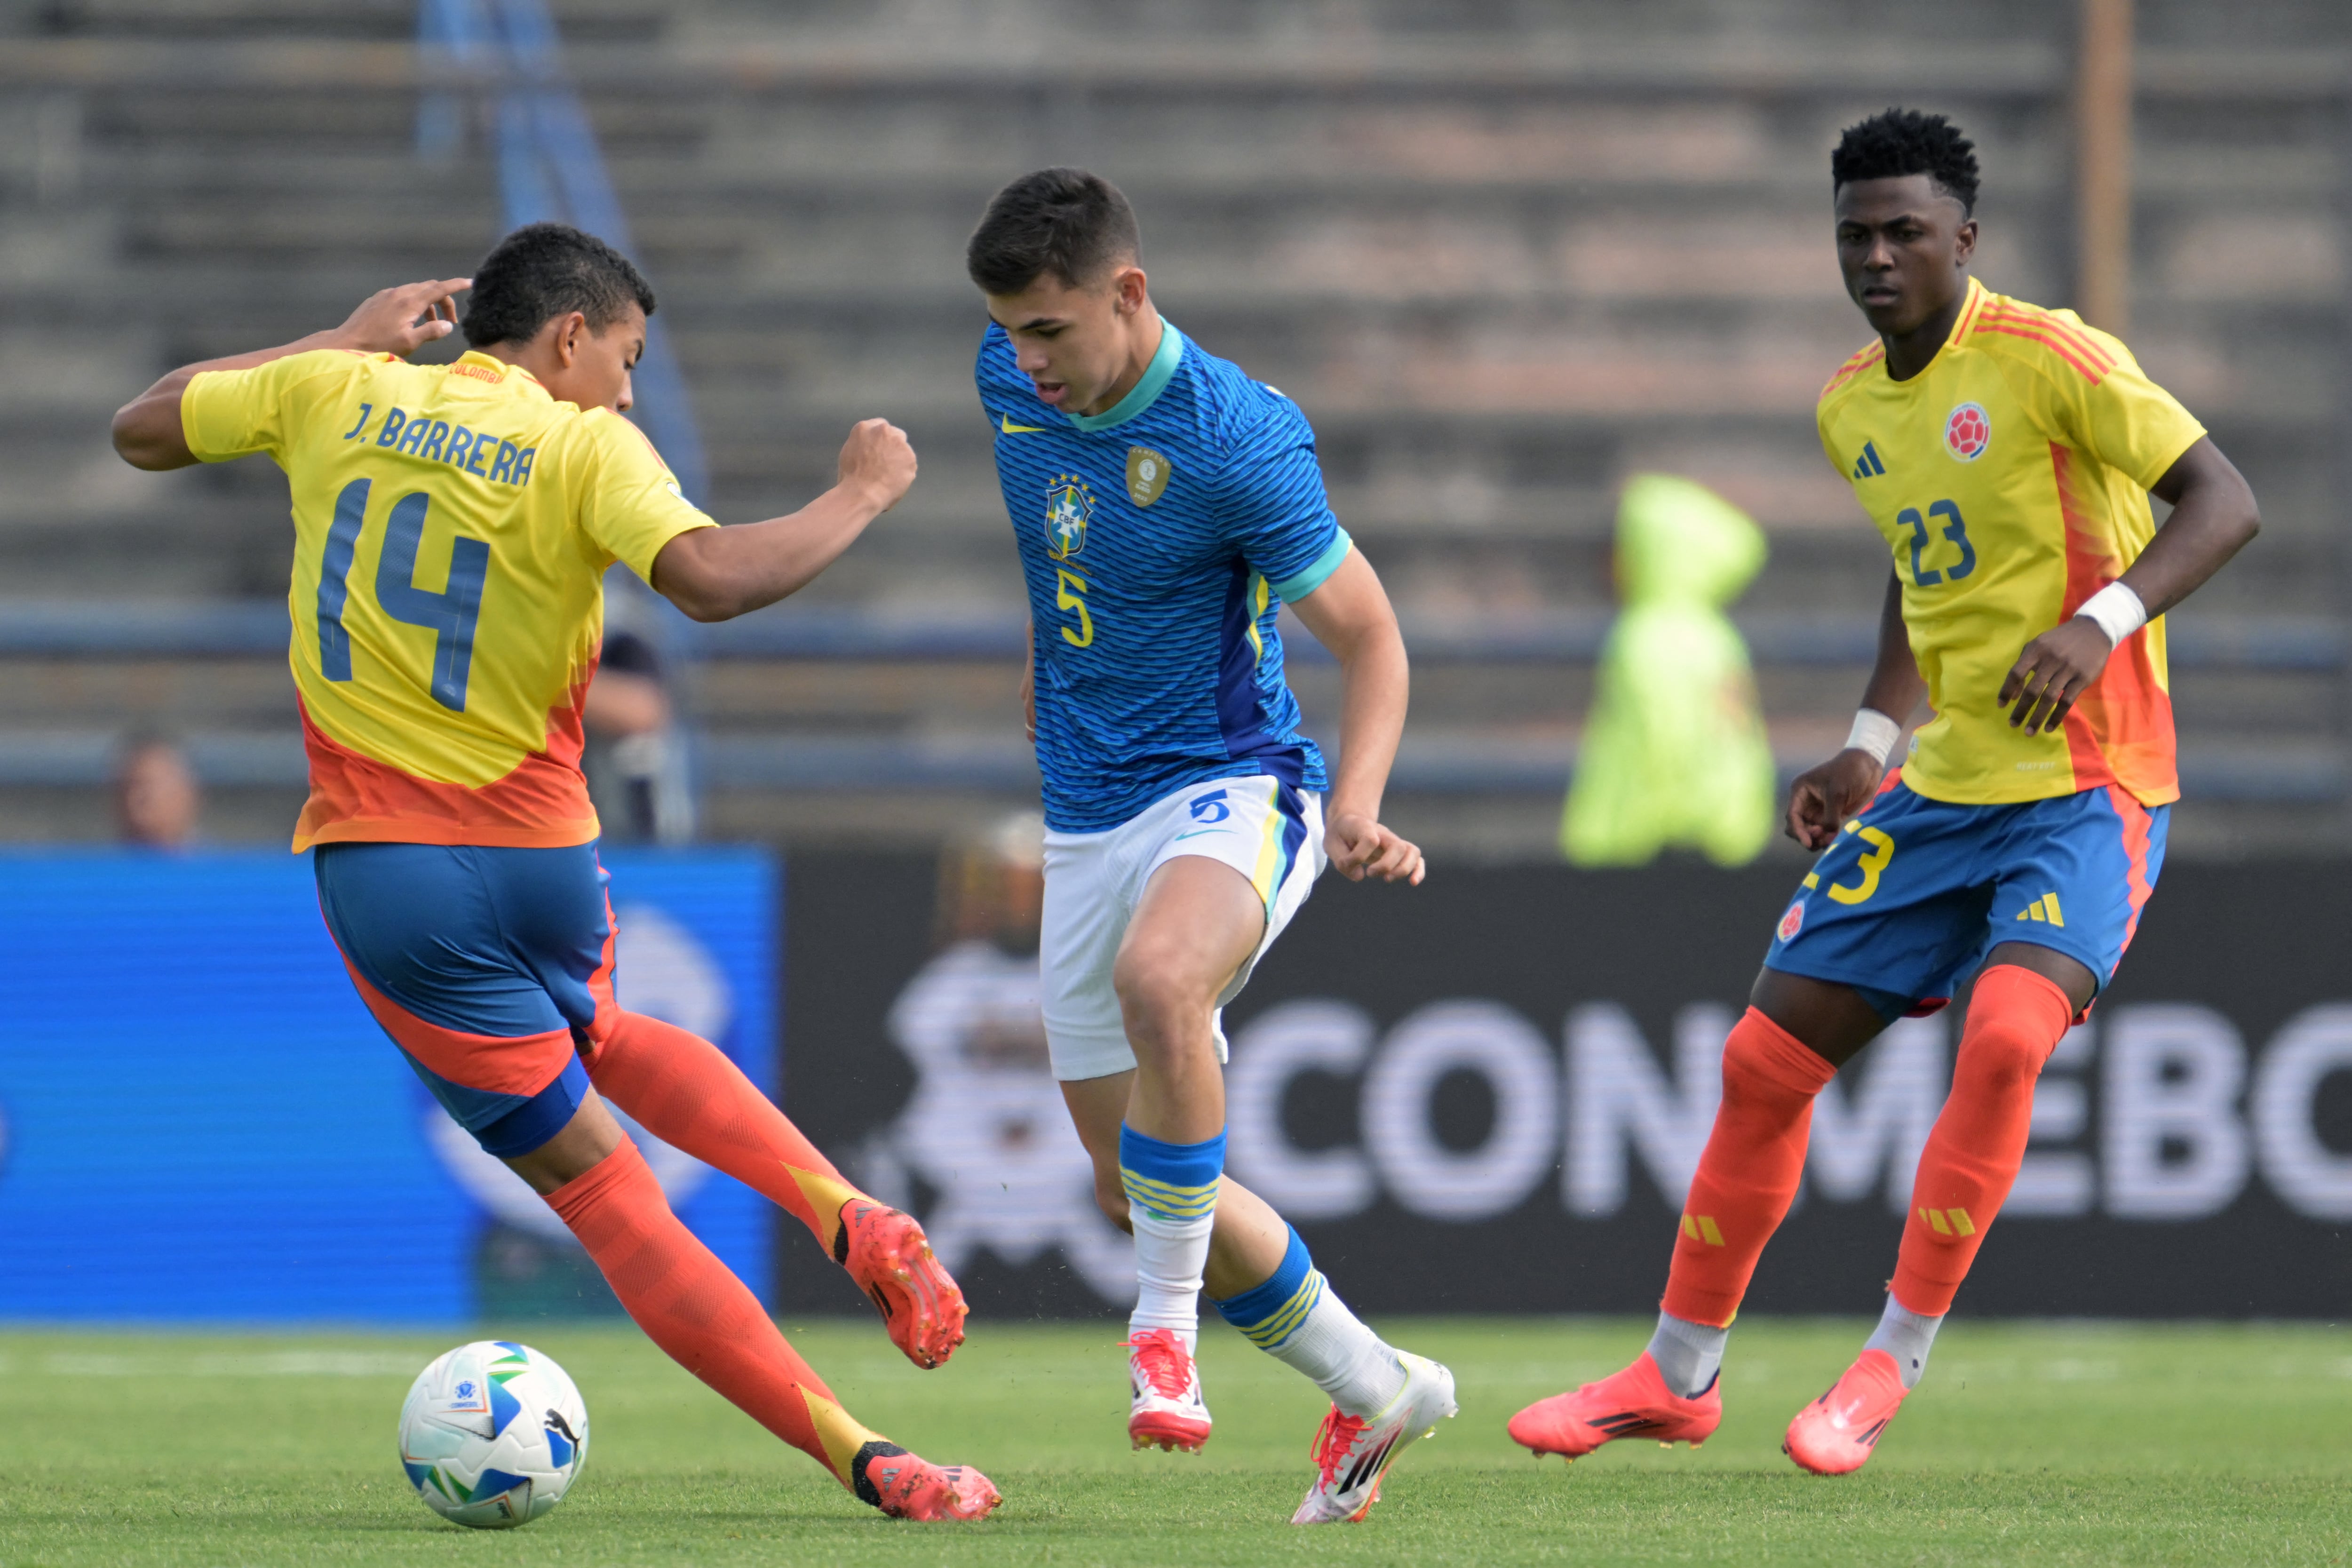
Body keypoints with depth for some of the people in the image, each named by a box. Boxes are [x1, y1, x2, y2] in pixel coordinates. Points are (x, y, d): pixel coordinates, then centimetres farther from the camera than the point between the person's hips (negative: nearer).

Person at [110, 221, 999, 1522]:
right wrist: (860, 495, -11)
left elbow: (141, 430, 18)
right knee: (598, 1037, 36)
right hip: (543, 855, 0)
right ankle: (845, 1214, 14)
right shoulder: (584, 449, -9)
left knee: (594, 1179, 3)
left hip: (381, 867, 0)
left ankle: (858, 1457, -6)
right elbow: (711, 580, -27)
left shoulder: (336, 396, 2)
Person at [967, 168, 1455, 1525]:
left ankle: (1167, 1327, -27)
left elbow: (1369, 634, -13)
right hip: (1086, 822, 7)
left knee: (1159, 977, -41)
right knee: (1134, 1189, 8)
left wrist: (1358, 801, -28)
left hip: (1233, 791, -7)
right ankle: (1377, 1391, 27)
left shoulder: (1238, 439, -20)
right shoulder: (1008, 378, -1)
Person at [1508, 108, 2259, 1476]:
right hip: (1943, 788, 7)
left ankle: (1894, 1364, -17)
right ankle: (1678, 1376, 22)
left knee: (2008, 1031, -30)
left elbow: (2226, 504, -16)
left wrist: (2101, 621, -30)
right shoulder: (1852, 408, 9)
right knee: (1769, 1057, 6)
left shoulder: (2044, 359, -13)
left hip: (2088, 785, -7)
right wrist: (1873, 741, 14)